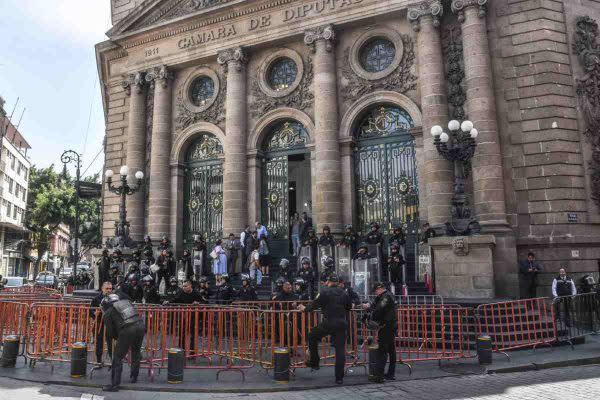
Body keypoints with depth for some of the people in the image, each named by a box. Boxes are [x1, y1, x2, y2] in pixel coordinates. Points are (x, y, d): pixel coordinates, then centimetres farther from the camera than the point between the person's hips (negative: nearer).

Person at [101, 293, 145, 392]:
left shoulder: (107, 314, 13)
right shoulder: (126, 301, 26)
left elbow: (111, 332, 13)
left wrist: (118, 338, 32)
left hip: (127, 330, -5)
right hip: (140, 326, 6)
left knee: (117, 357, 11)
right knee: (136, 352, 27)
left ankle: (115, 385, 12)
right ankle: (134, 377, 41)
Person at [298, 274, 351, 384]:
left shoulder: (325, 292, -6)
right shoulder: (343, 293, 7)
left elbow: (315, 304, -4)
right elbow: (349, 307, 17)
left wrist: (305, 308, 14)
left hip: (328, 323, -4)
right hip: (342, 323, 4)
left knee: (312, 336, 20)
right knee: (340, 350, 7)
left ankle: (314, 362, 24)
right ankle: (339, 378, 10)